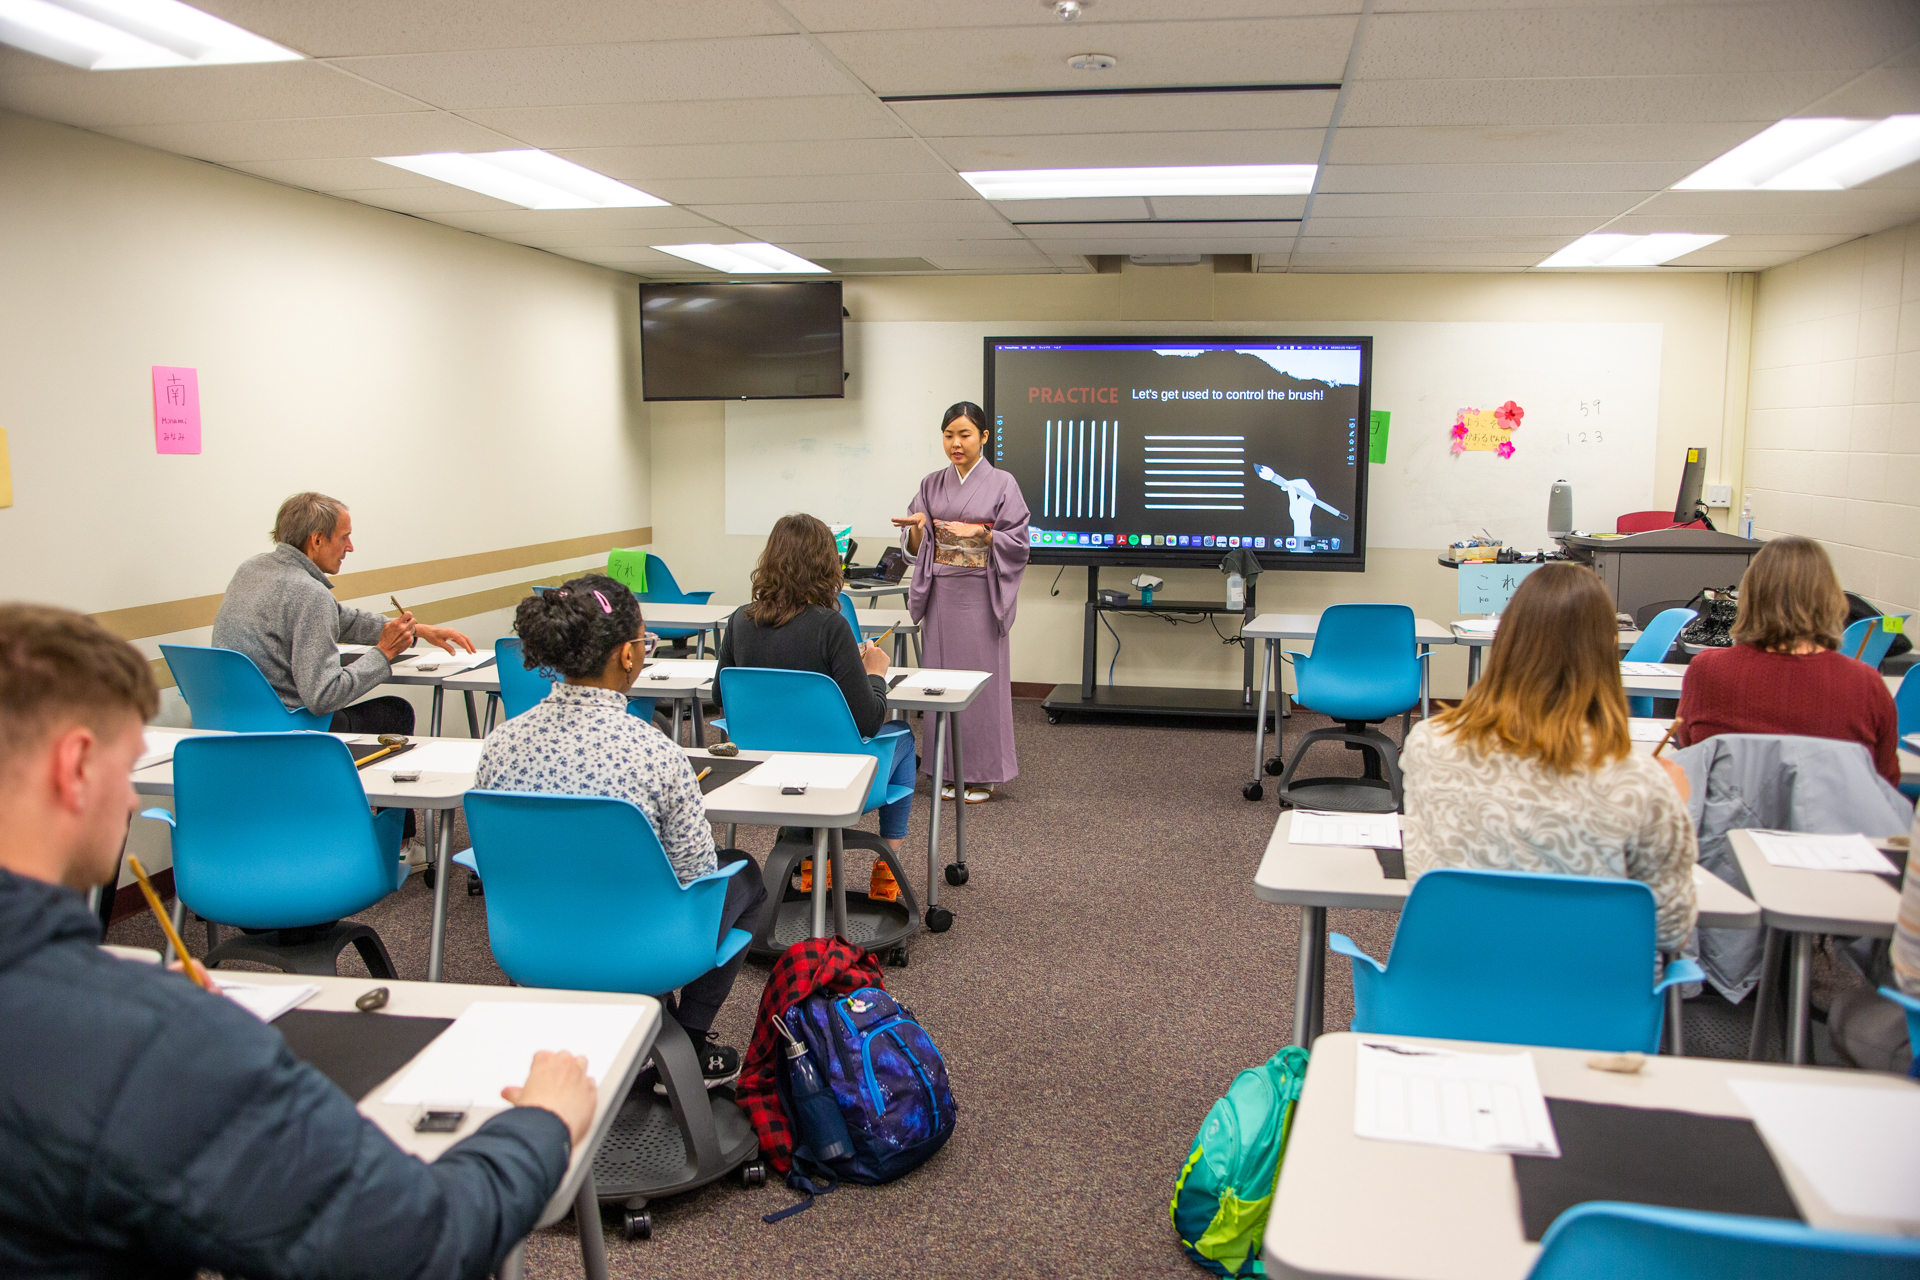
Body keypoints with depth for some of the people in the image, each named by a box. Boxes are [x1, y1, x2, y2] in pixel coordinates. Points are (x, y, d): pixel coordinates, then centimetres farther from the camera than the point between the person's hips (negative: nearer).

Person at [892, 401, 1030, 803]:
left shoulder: (1001, 484, -1)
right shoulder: (932, 485, 9)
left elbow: (1016, 542, -5)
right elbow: (916, 547, 9)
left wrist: (979, 532, -21)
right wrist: (918, 526, -12)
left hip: (980, 595, -4)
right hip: (940, 593, 4)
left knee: (982, 679, -2)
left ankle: (983, 774, 8)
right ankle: (946, 770, 15)